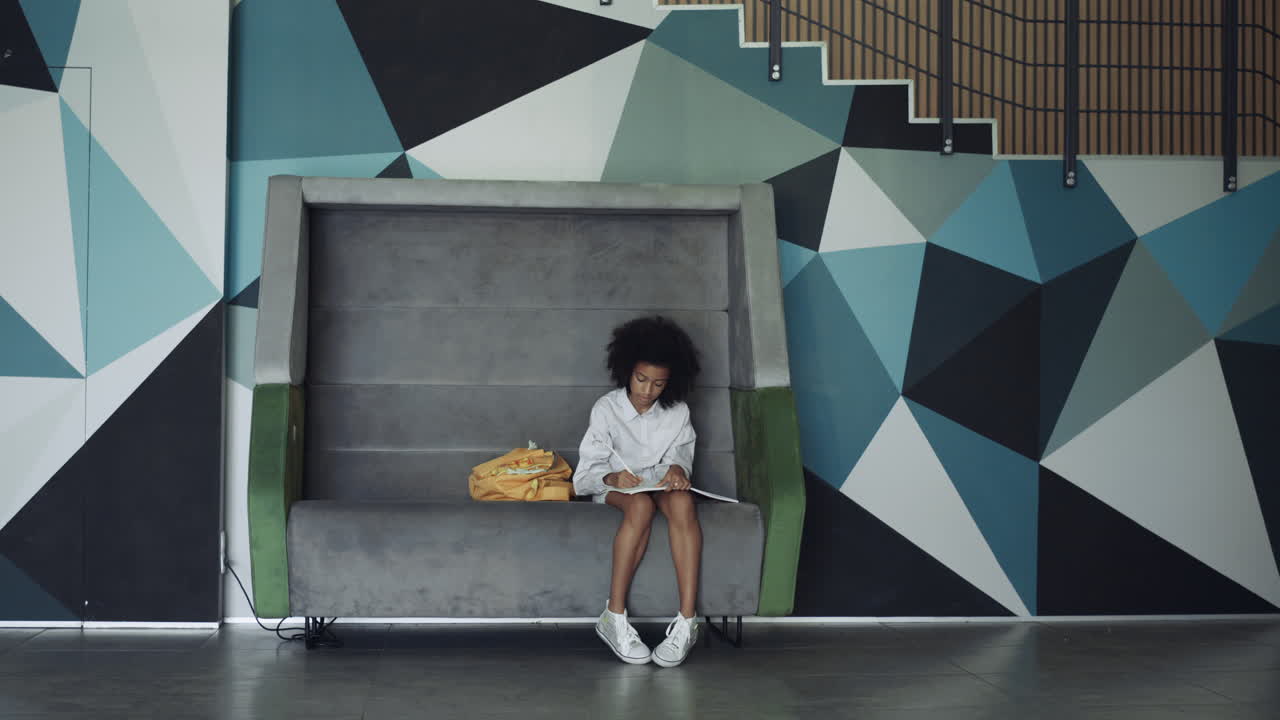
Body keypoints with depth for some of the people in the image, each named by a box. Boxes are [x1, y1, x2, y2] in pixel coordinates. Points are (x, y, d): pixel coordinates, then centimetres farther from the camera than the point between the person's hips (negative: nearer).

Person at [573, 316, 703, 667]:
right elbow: (589, 469, -8)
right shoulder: (606, 408, -7)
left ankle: (687, 621, -42)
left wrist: (677, 468, -25)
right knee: (641, 505, -39)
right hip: (616, 486, -2)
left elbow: (680, 455, 1)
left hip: (660, 482, 2)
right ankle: (614, 618, -37)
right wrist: (613, 478, -31)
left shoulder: (677, 412, 0)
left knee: (682, 502, -36)